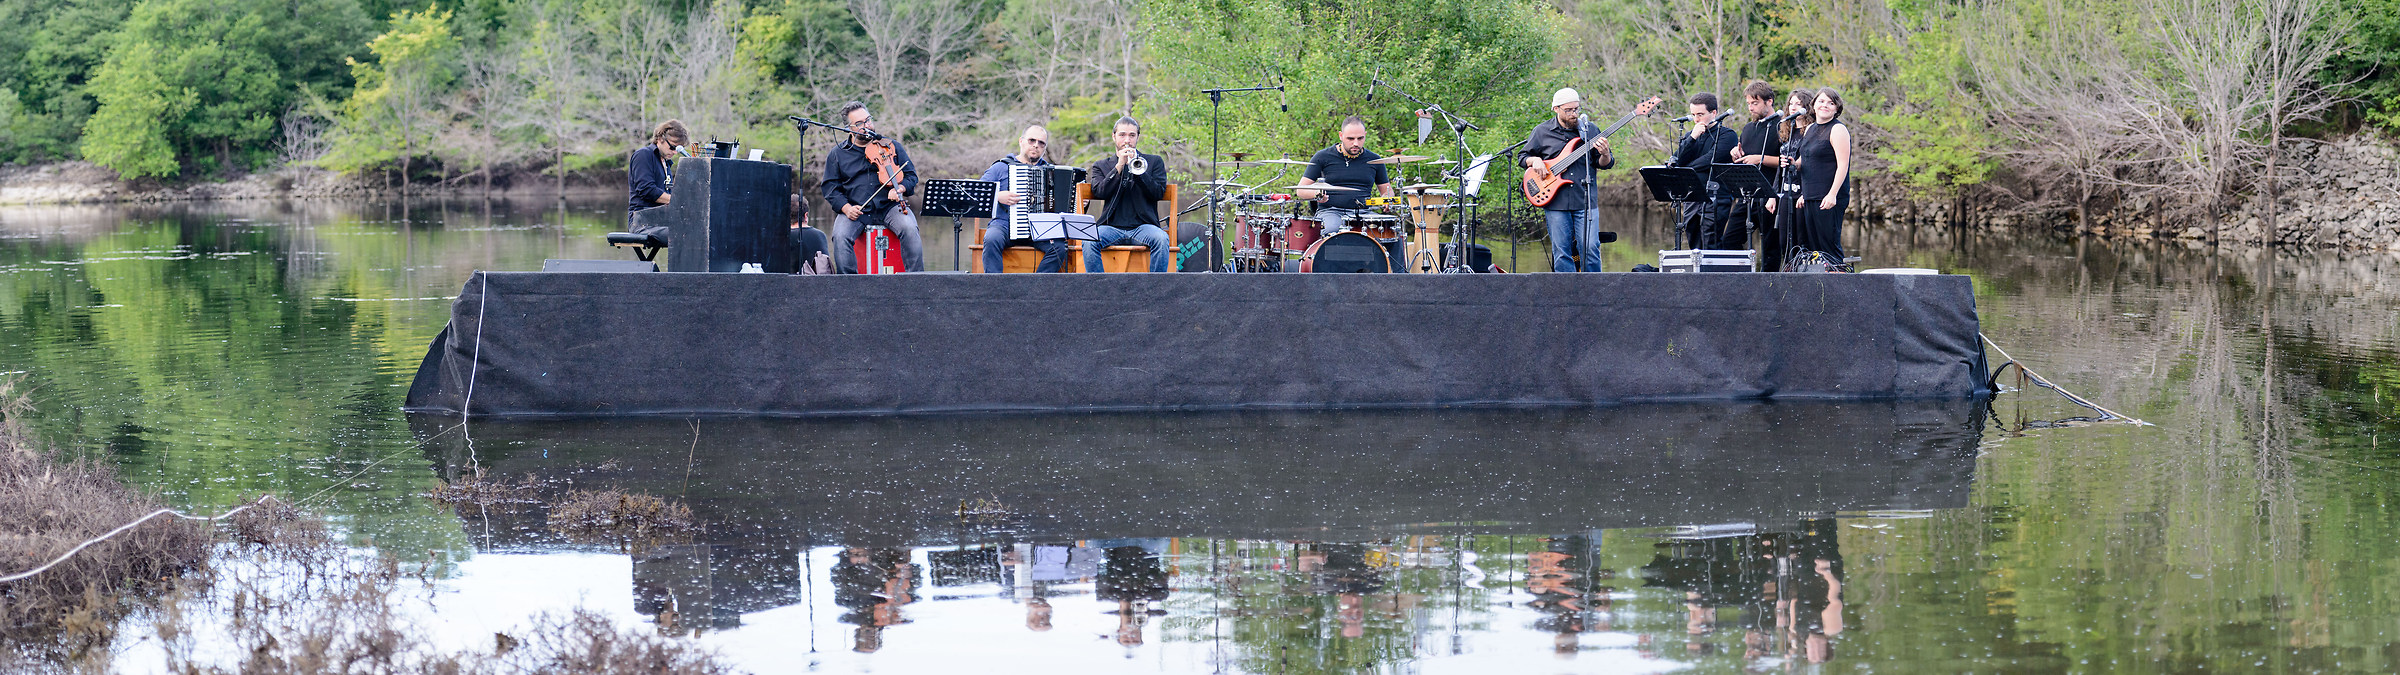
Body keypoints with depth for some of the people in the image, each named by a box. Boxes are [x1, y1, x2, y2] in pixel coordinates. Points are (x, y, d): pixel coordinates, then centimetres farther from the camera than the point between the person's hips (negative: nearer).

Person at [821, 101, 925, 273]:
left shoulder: (891, 146, 11)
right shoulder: (837, 154, 11)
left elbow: (911, 175, 9)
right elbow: (829, 187, 7)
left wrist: (900, 188, -14)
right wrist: (845, 207, -11)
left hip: (889, 207, 0)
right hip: (855, 210, 0)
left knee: (909, 228, -29)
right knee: (840, 236, -29)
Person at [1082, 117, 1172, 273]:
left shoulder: (1154, 162, 17)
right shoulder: (1101, 166, 19)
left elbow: (1159, 193, 2)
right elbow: (1099, 192, 1)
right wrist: (1119, 166, -6)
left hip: (1143, 225, -1)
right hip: (1112, 226, 1)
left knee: (1161, 239, -33)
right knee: (1089, 242, -31)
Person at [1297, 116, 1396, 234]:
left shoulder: (1374, 160, 13)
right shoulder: (1323, 157, 5)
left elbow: (1387, 192, 22)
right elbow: (1301, 190, 5)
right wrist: (1316, 194, -18)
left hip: (1362, 213, 2)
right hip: (1330, 211, -2)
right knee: (1332, 229, -39)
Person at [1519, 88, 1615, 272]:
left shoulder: (1589, 131, 9)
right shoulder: (1541, 132, 7)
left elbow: (1606, 164, 10)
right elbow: (1522, 156, 16)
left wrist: (1605, 155, -13)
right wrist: (1535, 161, -5)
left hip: (1585, 201, 0)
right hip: (1556, 202, 0)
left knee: (1590, 249, -7)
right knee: (1561, 252, 1)